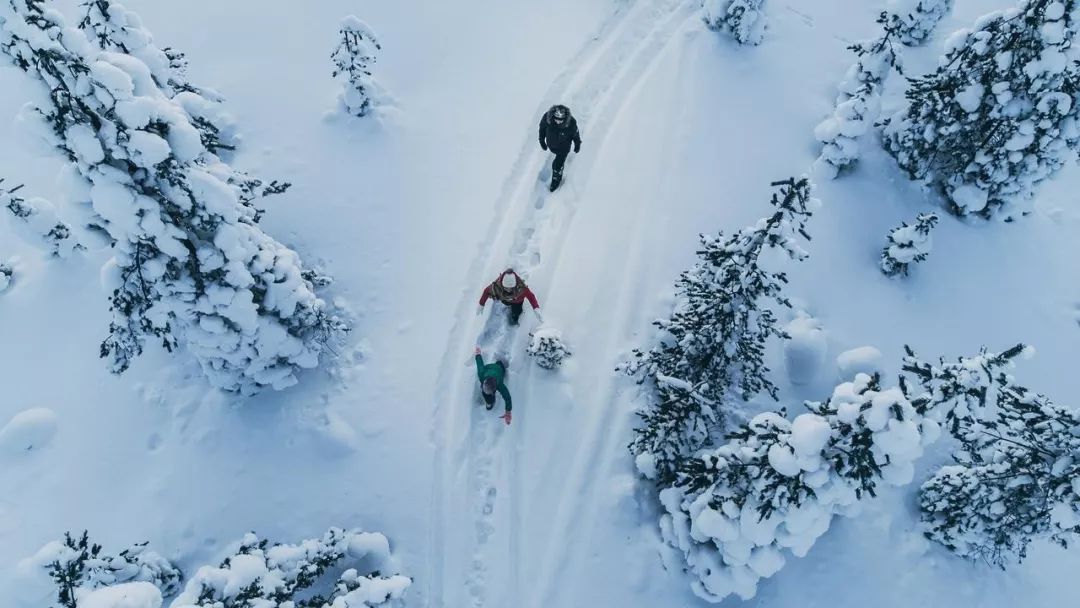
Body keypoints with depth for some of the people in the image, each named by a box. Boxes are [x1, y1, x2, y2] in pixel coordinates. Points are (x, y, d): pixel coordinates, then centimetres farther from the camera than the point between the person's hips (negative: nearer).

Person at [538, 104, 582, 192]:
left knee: (557, 165, 6)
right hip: (551, 145, 3)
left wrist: (577, 146, 1)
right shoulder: (546, 117, -33)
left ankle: (556, 179, 39)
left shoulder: (571, 123, -37)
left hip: (564, 148, -3)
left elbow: (576, 135, -15)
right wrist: (542, 141, 2)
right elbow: (542, 128, -10)